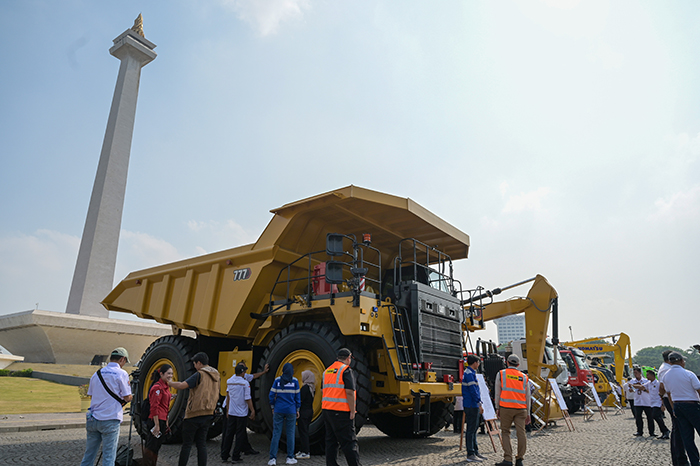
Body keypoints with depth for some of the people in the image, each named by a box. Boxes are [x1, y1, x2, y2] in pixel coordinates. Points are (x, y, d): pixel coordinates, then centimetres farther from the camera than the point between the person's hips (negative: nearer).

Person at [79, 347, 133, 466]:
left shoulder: (97, 373, 10)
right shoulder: (121, 374, -8)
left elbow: (91, 394, 15)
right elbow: (127, 398, -9)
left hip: (92, 419, 6)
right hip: (110, 420, -5)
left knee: (88, 455, 14)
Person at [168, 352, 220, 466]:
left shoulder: (200, 375, -13)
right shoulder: (216, 376, 10)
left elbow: (181, 386, -19)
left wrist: (169, 382, -1)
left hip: (194, 414, -6)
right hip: (208, 414, 6)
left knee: (187, 444, 4)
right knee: (201, 443, 11)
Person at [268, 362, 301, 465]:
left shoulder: (277, 380, 0)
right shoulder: (295, 381, -1)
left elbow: (272, 395, 1)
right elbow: (297, 396, 2)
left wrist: (273, 407, 13)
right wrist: (297, 409, 11)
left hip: (278, 410, 1)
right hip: (291, 411, -1)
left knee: (276, 434, 4)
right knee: (290, 434, 7)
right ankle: (290, 458, 11)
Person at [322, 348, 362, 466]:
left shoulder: (327, 371, 15)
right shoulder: (346, 370, -8)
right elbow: (349, 392, -16)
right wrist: (352, 411, -12)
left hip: (327, 410, 7)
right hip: (341, 411, -7)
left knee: (331, 441, 11)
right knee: (349, 441, -2)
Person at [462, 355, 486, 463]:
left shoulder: (469, 373, 17)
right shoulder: (469, 374, -16)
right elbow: (473, 390, -21)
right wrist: (479, 404, -19)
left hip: (473, 406, 11)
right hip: (471, 405, -11)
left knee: (474, 428, 15)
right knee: (471, 429, -5)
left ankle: (475, 452, 23)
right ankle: (470, 455, 0)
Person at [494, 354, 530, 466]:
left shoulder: (501, 374, 6)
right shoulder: (524, 377, 14)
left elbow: (498, 392, 4)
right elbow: (527, 396, 15)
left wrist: (497, 408, 10)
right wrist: (528, 413, 19)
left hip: (506, 407, -2)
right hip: (521, 409, 2)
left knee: (505, 432, 5)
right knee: (521, 433, 5)